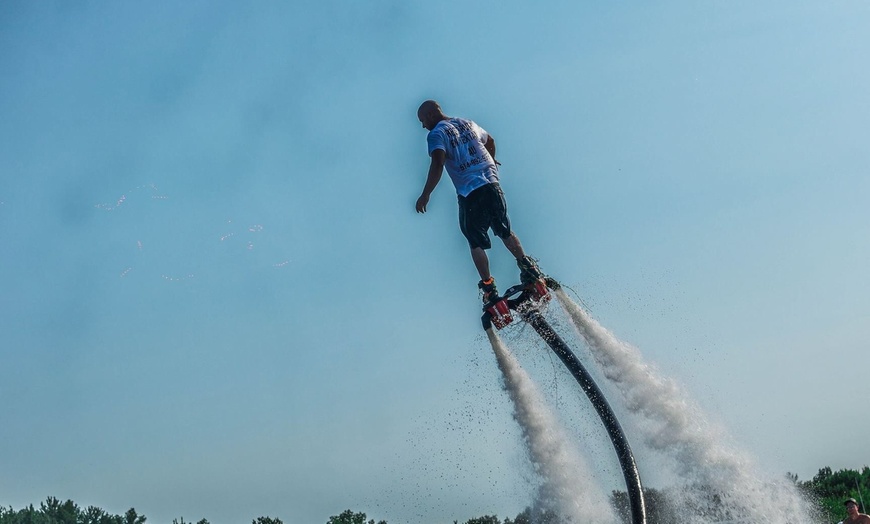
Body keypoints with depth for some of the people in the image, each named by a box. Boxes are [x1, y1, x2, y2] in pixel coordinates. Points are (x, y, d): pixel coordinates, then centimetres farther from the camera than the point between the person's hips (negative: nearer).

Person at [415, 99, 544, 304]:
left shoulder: (436, 135, -4)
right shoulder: (467, 124, 17)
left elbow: (437, 166, -20)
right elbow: (490, 141, 35)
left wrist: (425, 195, -15)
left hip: (469, 193, -5)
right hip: (492, 183, 6)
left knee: (476, 243, 4)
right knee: (505, 231, 20)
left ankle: (489, 289, 0)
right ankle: (527, 267, 14)